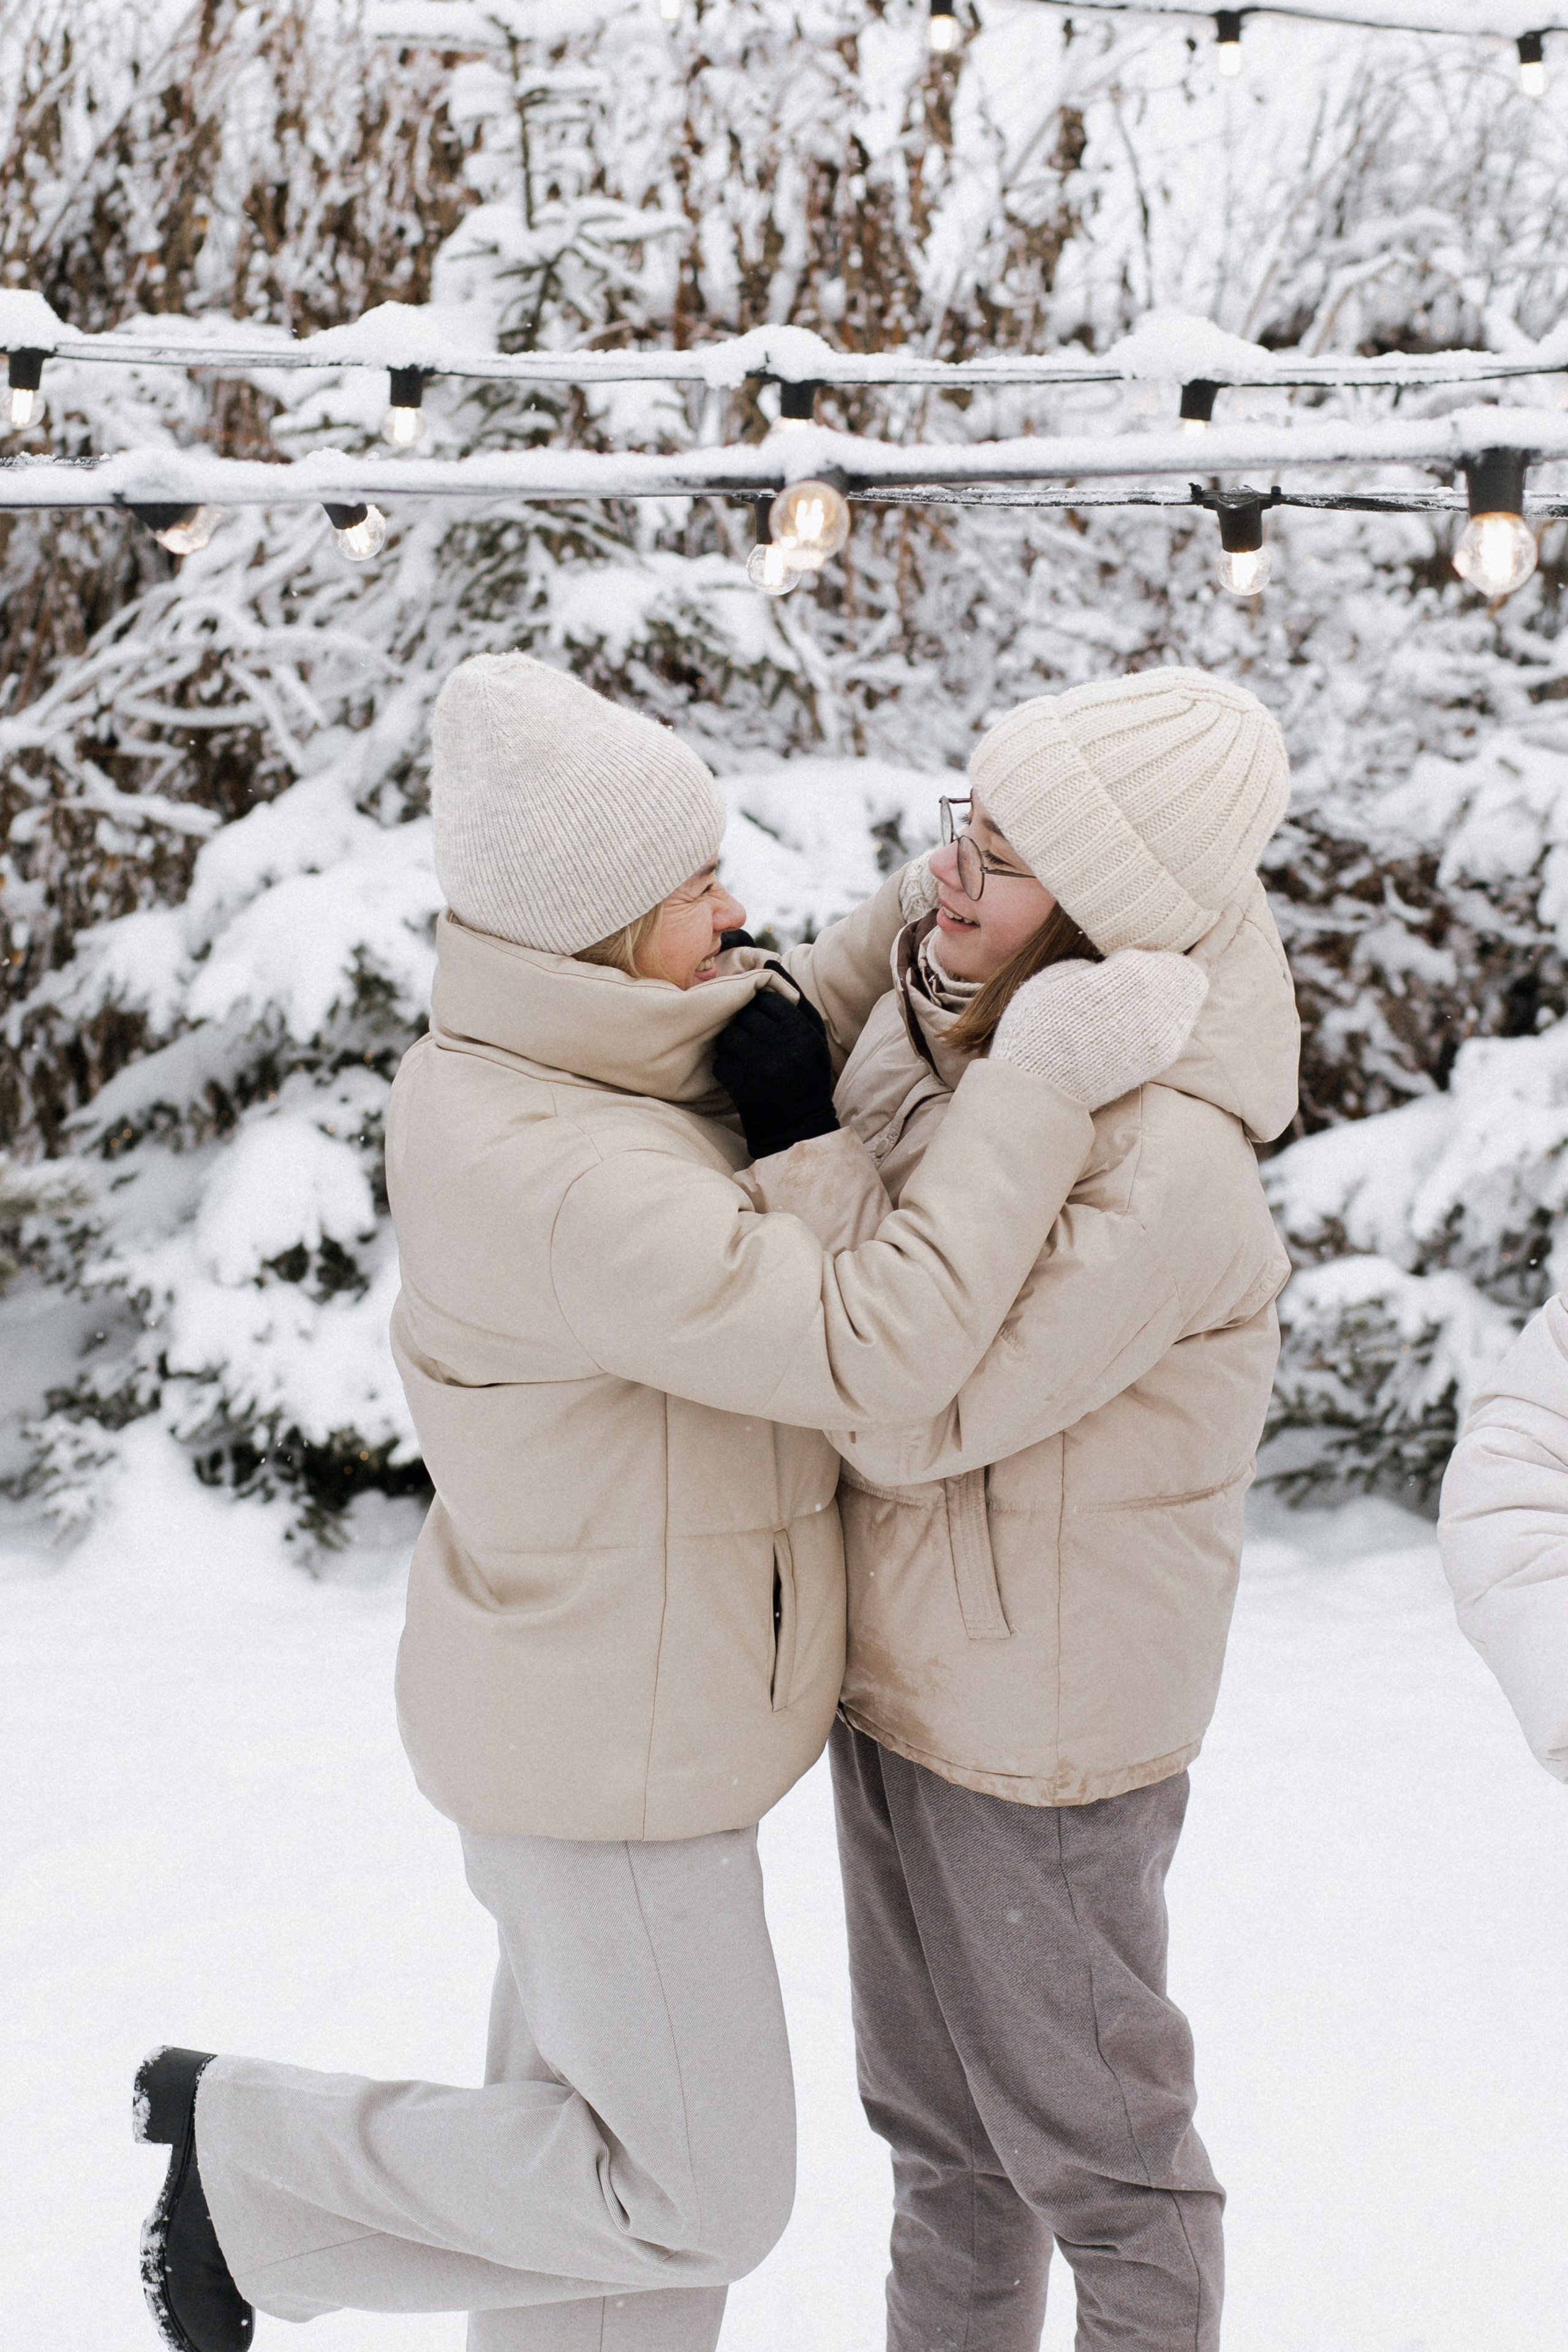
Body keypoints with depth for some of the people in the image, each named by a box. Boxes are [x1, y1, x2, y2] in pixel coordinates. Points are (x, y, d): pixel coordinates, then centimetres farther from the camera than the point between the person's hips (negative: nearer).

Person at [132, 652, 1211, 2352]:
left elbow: (777, 1075, 15)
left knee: (600, 2142, 23)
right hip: (610, 1755, -10)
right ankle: (259, 2163, 18)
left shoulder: (508, 1069, -2)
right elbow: (879, 1346, -35)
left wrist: (927, 918, 2)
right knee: (700, 2198, 8)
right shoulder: (567, 1186, -32)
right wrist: (1046, 1073, -31)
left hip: (578, 1711, 10)